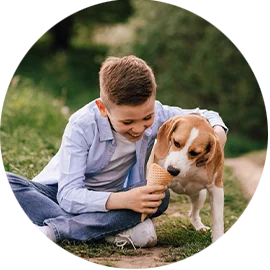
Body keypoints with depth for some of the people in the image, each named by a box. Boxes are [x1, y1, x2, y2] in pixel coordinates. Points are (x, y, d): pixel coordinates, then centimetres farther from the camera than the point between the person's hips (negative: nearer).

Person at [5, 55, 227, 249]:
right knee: (7, 183, -33)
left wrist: (218, 133, -26)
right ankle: (112, 233, -37)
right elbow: (68, 195, -32)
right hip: (63, 195, -3)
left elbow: (205, 116, -1)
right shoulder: (82, 126, -27)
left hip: (107, 198, 3)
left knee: (160, 196, -29)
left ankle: (53, 230, -32)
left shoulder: (157, 115, -17)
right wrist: (123, 200, -49)